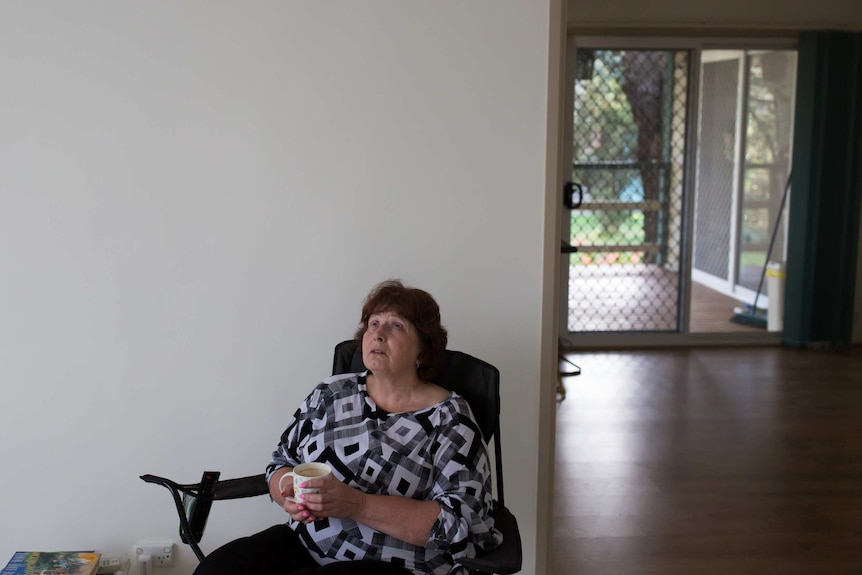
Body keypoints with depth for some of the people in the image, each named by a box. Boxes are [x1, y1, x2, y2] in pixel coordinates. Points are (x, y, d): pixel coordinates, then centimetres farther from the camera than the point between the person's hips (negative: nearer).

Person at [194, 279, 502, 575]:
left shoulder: (450, 419, -5)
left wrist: (357, 504, -23)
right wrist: (290, 493, -10)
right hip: (303, 542, 5)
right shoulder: (331, 392, 9)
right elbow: (281, 463, 15)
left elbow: (458, 523, -14)